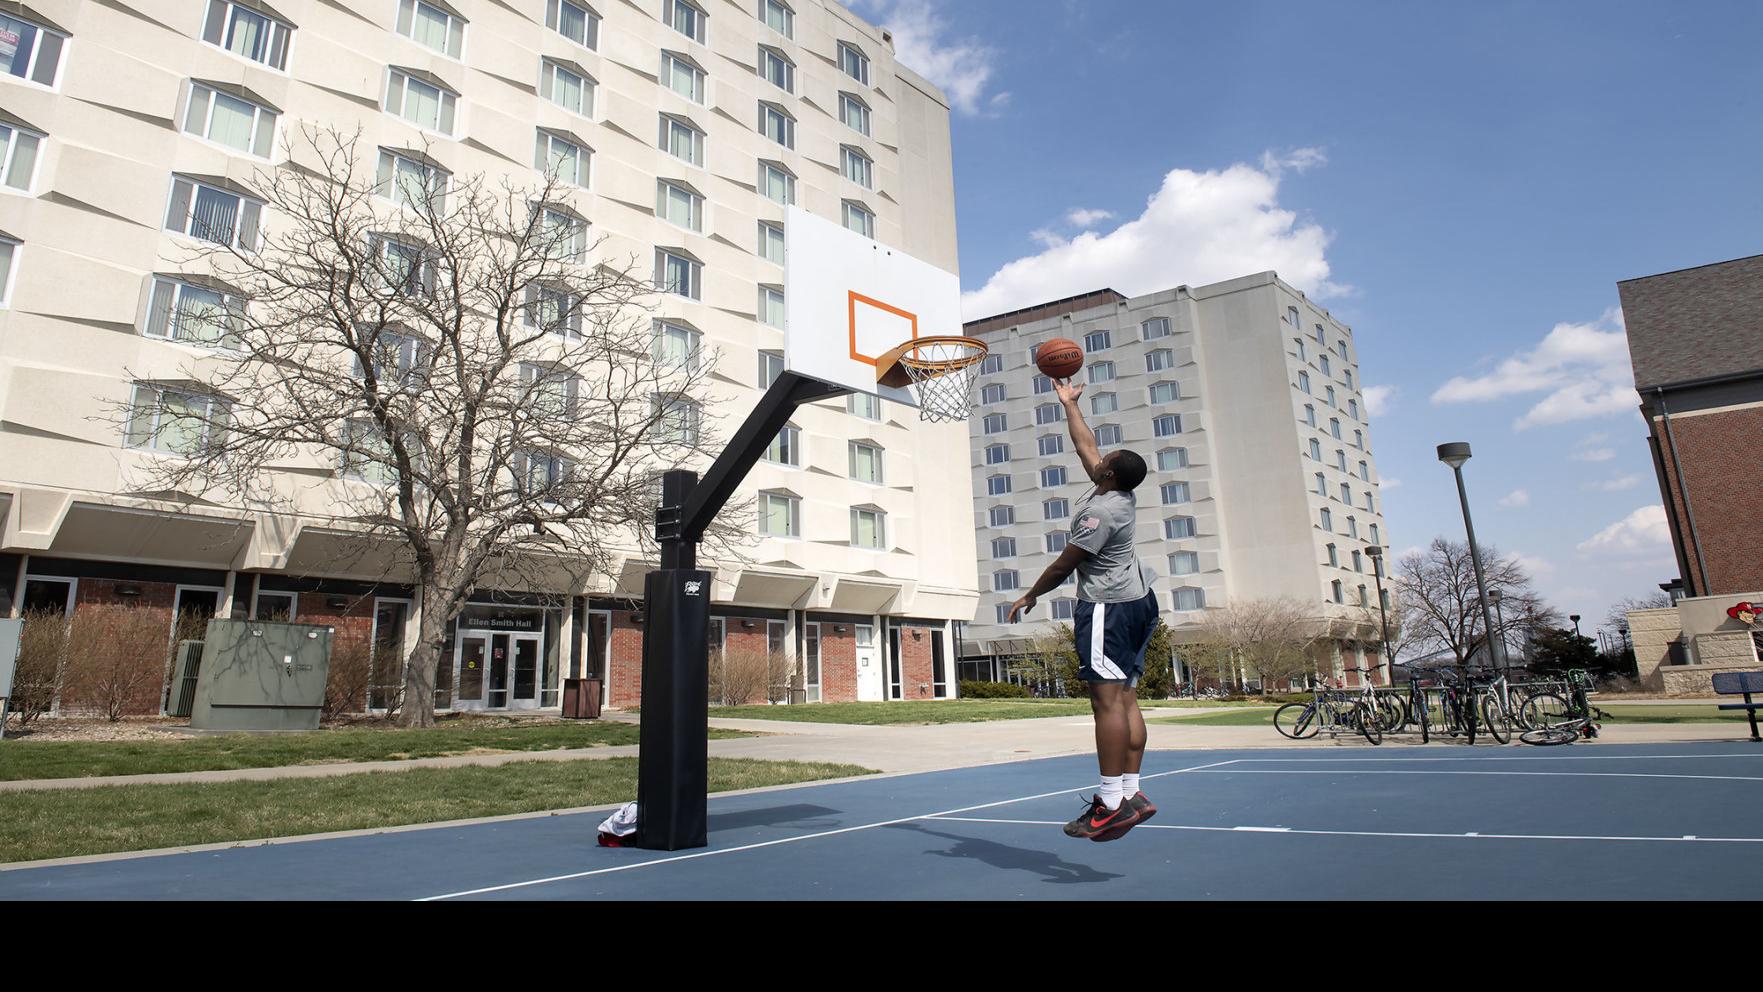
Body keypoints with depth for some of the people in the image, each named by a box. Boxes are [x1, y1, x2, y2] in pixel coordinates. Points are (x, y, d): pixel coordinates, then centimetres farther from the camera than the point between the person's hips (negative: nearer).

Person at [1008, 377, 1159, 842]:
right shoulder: (1121, 494, 9)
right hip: (1138, 600, 10)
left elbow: (1064, 564, -11)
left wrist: (1030, 596, 2)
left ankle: (1111, 803, -14)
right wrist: (1069, 403, 32)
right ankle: (1130, 793, 8)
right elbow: (1086, 446, 23)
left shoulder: (1101, 511, -17)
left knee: (1108, 699, -13)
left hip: (1107, 607, -10)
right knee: (1126, 698, 7)